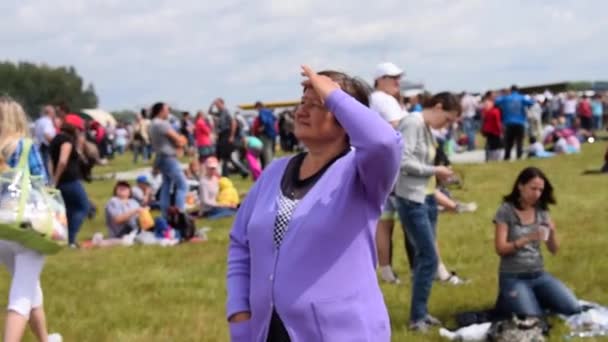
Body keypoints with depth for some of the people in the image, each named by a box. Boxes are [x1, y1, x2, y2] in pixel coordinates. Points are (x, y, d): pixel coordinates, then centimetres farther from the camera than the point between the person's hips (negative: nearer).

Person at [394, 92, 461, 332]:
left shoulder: (427, 127, 12)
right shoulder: (413, 124, -15)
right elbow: (403, 162, -22)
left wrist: (437, 177, -2)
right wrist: (434, 170, -13)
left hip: (427, 198, 9)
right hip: (412, 200, -9)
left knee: (423, 257, 13)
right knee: (429, 258, -6)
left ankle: (421, 312, 23)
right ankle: (417, 318, 4)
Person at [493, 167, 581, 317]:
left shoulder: (542, 211, 6)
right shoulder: (506, 211, -8)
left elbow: (553, 250, 4)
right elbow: (500, 249, -15)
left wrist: (553, 232, -17)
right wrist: (527, 239, -28)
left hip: (539, 275, 5)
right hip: (513, 277, -5)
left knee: (573, 309, -11)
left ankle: (536, 299, 14)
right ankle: (506, 303, 8)